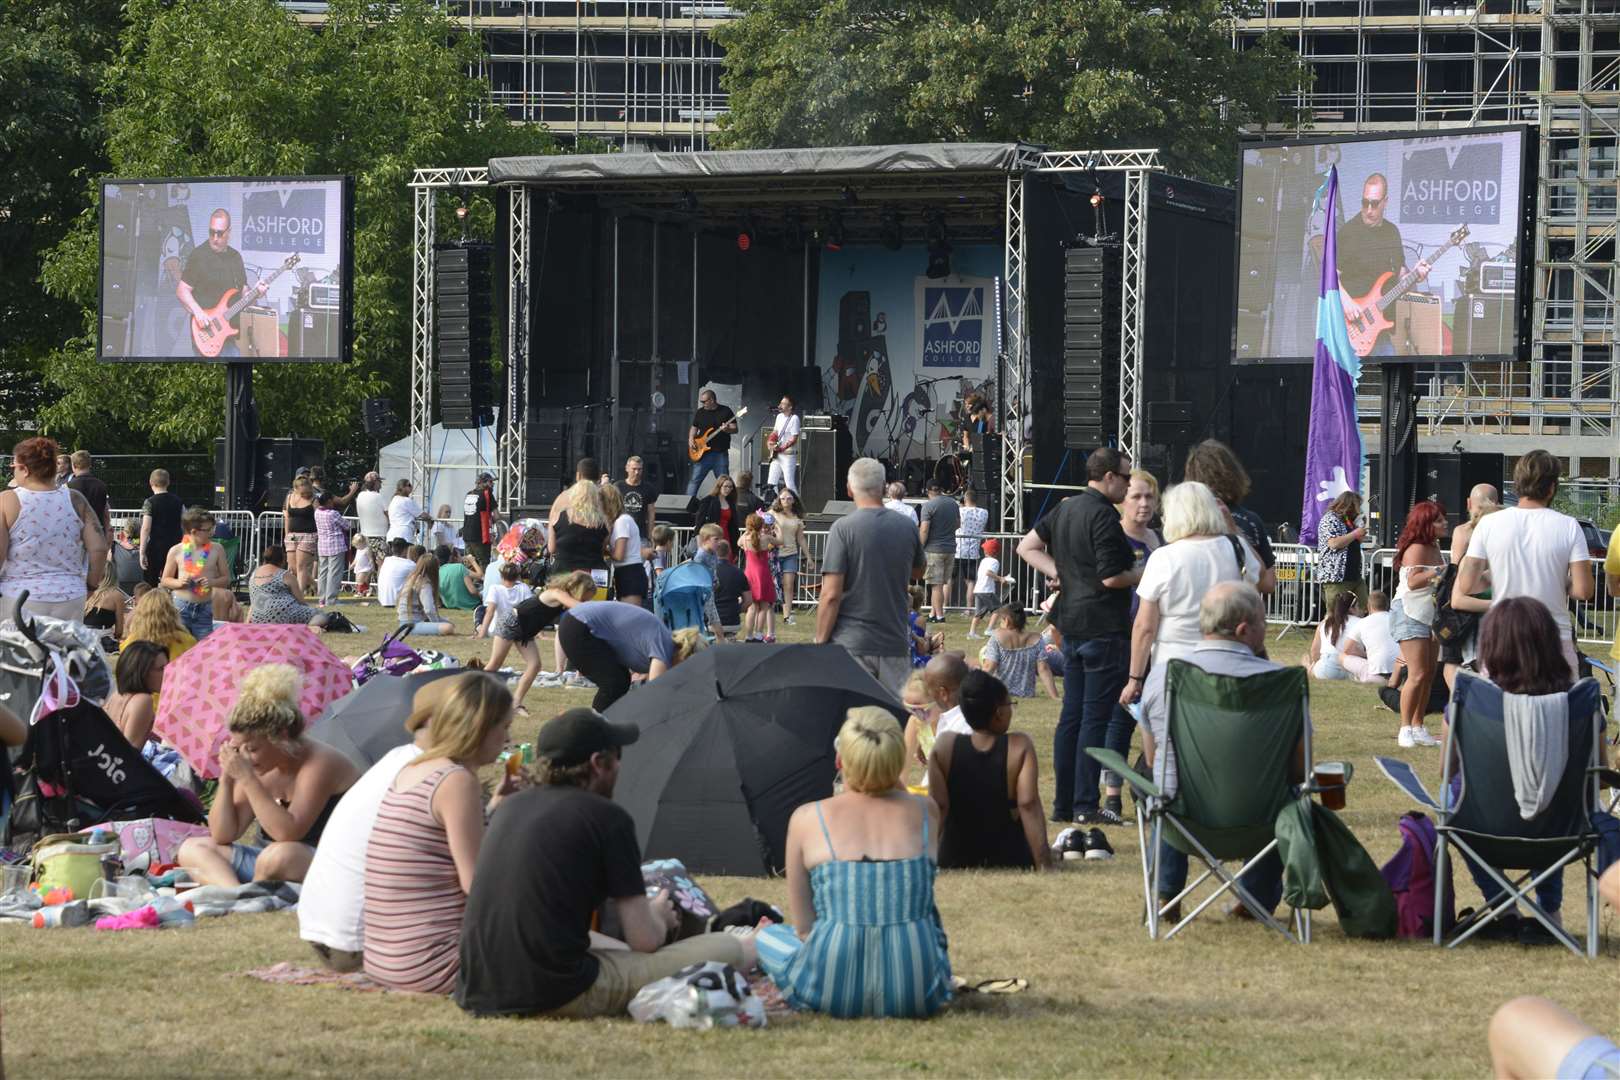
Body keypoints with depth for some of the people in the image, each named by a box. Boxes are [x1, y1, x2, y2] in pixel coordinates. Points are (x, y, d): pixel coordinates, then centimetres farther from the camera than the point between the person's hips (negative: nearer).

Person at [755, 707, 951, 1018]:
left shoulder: (807, 819, -2)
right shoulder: (926, 813, 3)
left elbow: (803, 928, 2)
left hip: (832, 992, -2)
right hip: (918, 997, 2)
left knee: (767, 936, 29)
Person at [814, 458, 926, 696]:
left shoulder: (843, 528, -10)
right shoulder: (907, 527, 4)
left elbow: (831, 595, -13)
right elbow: (916, 573, 24)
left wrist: (819, 642, -5)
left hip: (852, 644, -4)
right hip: (896, 643, 4)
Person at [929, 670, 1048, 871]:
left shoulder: (944, 746, -10)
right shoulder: (1020, 747, -14)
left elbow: (937, 806, -15)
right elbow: (1028, 805, -22)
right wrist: (1044, 867, -24)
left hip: (954, 862, 1)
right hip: (1012, 860, -1)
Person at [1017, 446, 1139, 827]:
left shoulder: (1066, 508, 12)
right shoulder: (1104, 516, -16)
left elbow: (1027, 546, 18)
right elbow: (1111, 578, -20)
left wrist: (1059, 573, 11)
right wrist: (1144, 574, -3)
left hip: (1071, 625, 9)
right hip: (1104, 628, -9)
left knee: (1071, 716, 12)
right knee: (1097, 717, -5)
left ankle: (1063, 803, 15)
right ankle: (1086, 806, -4)